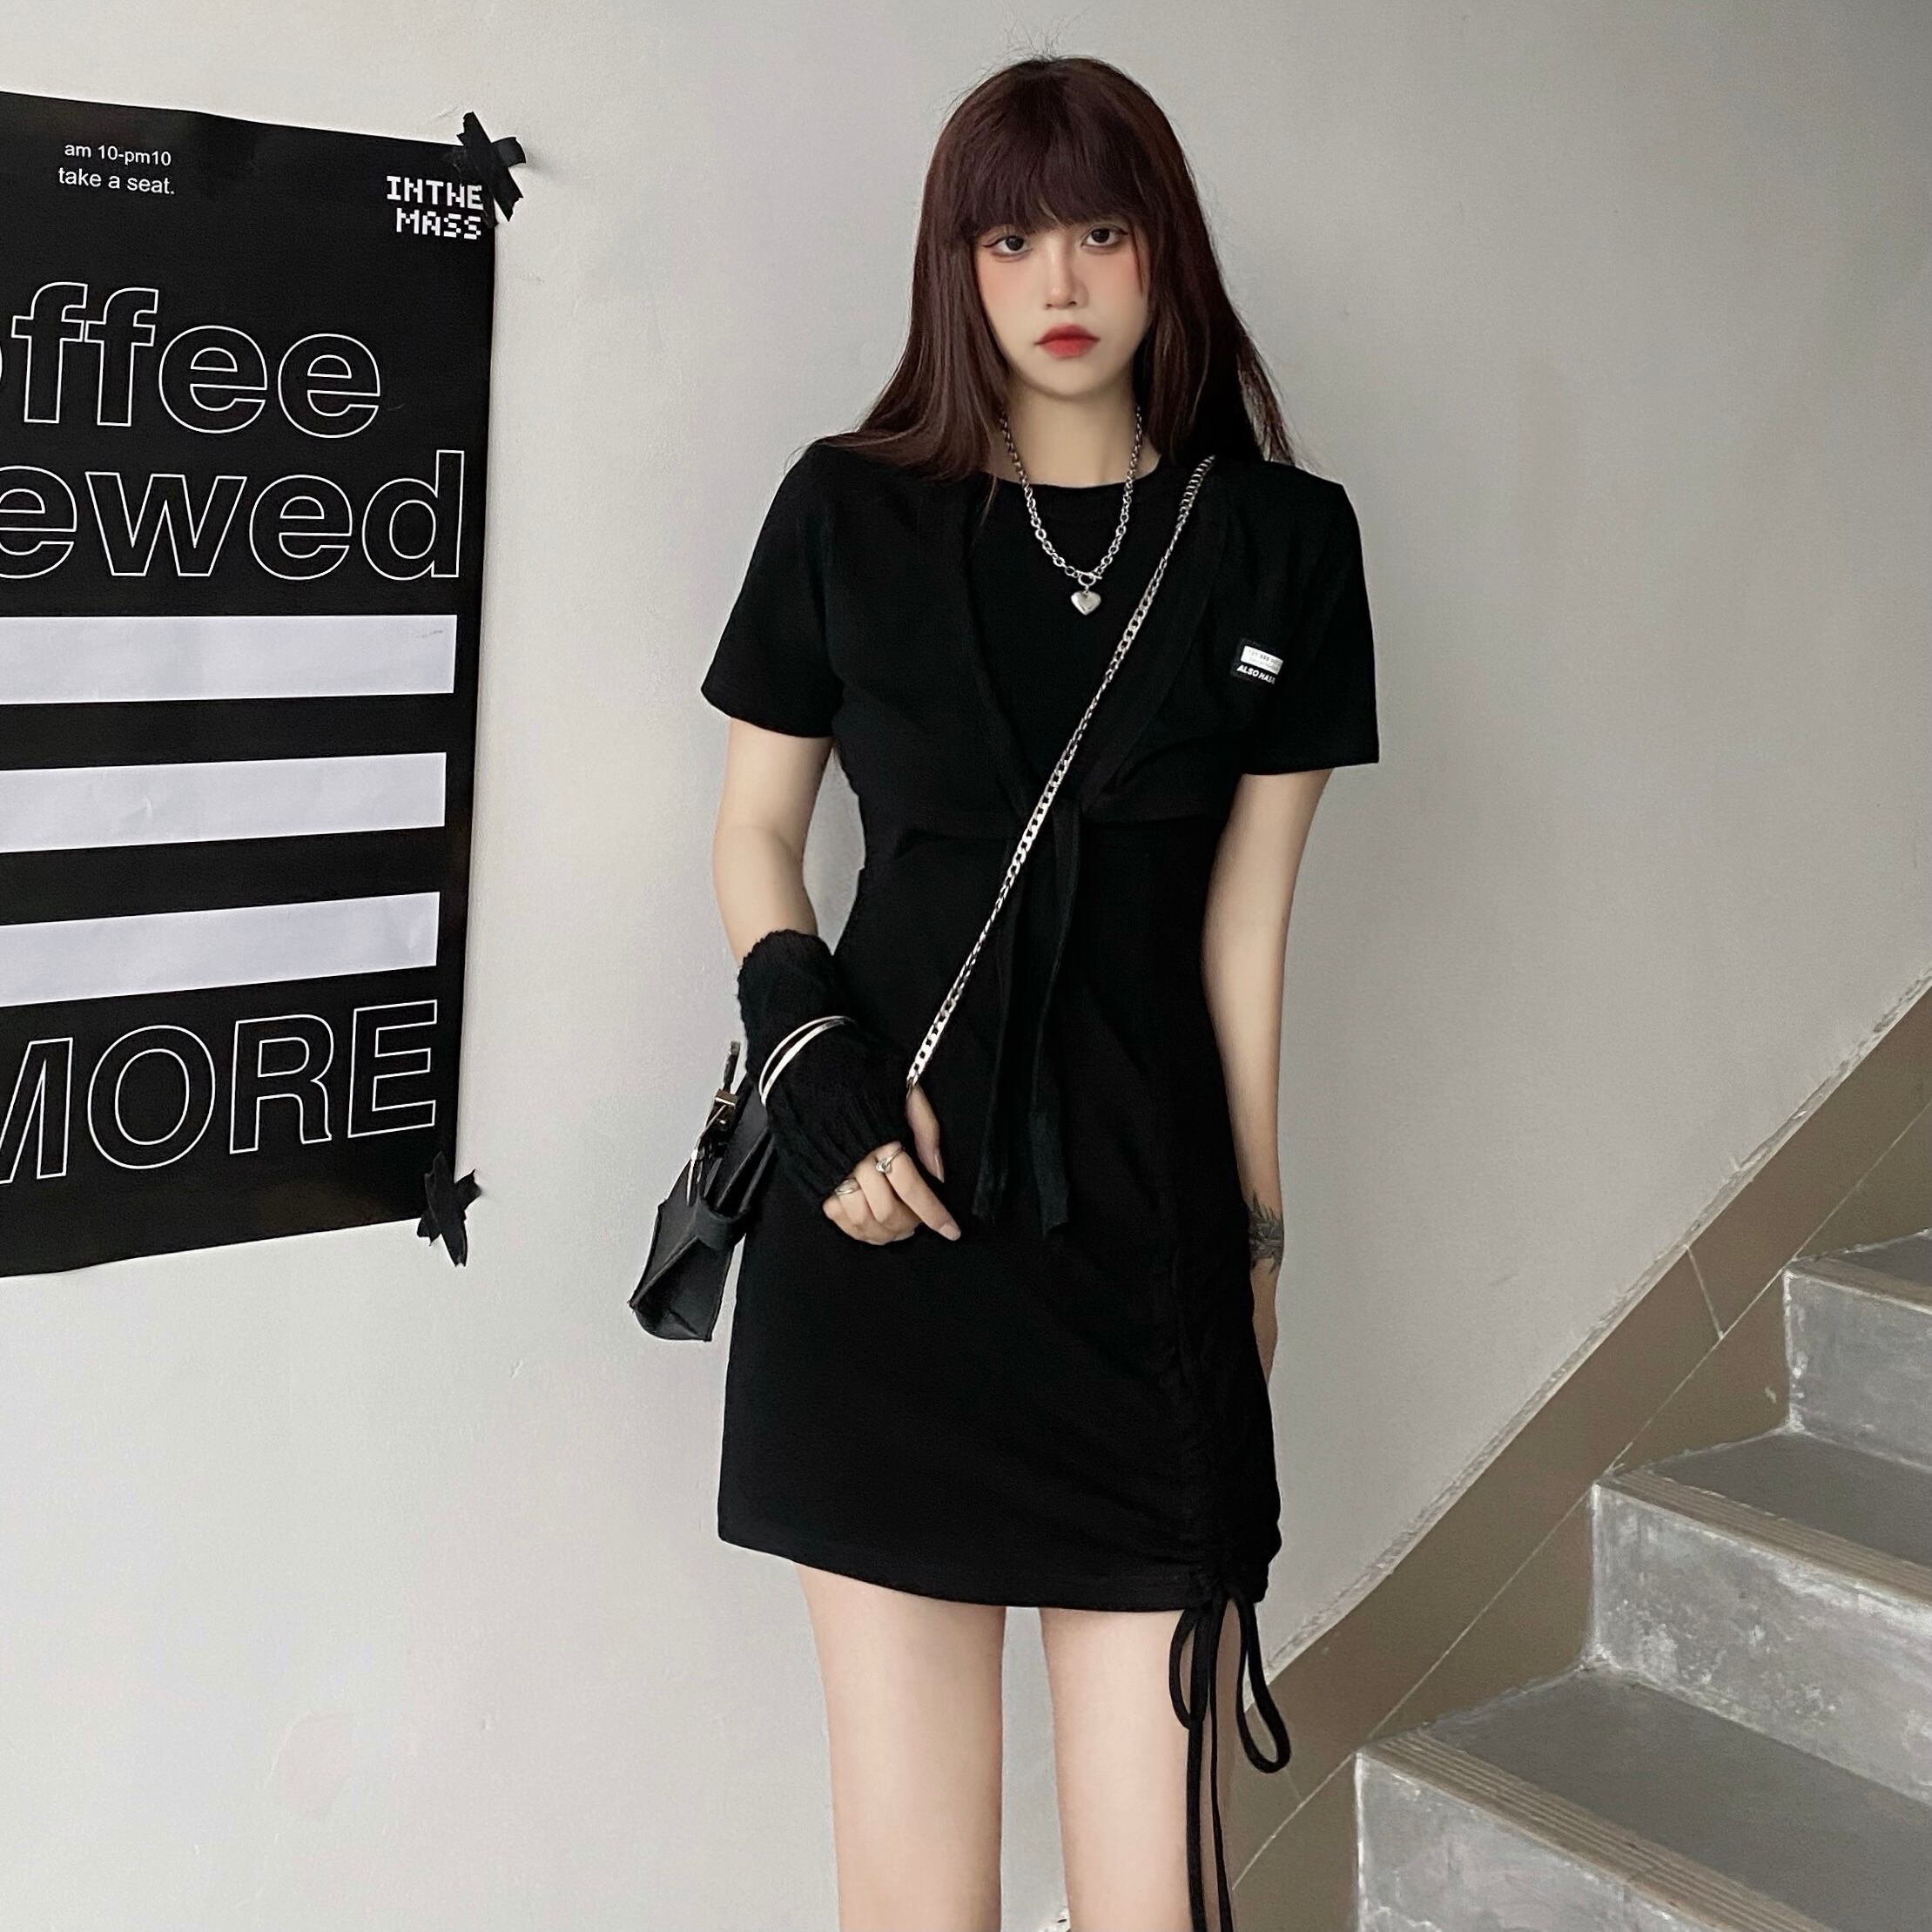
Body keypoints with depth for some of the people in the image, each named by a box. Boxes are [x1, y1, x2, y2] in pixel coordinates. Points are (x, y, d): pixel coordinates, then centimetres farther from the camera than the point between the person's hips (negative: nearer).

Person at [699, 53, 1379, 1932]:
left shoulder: (1278, 539, 6)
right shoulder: (848, 510, 6)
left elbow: (1244, 918, 6)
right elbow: (754, 829, 12)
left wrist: (1253, 1231, 8)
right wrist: (814, 1068, -4)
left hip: (1149, 1225, 0)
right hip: (892, 1207, 0)